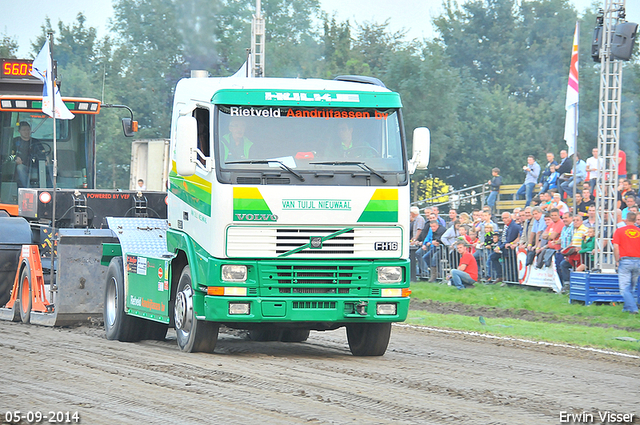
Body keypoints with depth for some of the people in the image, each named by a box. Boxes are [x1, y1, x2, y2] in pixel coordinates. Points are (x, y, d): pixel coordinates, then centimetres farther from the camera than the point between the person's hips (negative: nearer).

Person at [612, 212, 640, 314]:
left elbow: (616, 247, -5)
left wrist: (617, 261, 3)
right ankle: (628, 307, 20)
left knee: (624, 287, -2)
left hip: (625, 260, -3)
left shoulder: (619, 231, 1)